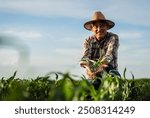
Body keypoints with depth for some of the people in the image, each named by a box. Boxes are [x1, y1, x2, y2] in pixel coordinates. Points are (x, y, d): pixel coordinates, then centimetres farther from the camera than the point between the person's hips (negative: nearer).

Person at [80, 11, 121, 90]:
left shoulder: (113, 38, -5)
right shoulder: (88, 41, 2)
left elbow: (110, 54, -23)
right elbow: (85, 56, -16)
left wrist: (100, 66, -45)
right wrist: (88, 67, -42)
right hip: (93, 77, 1)